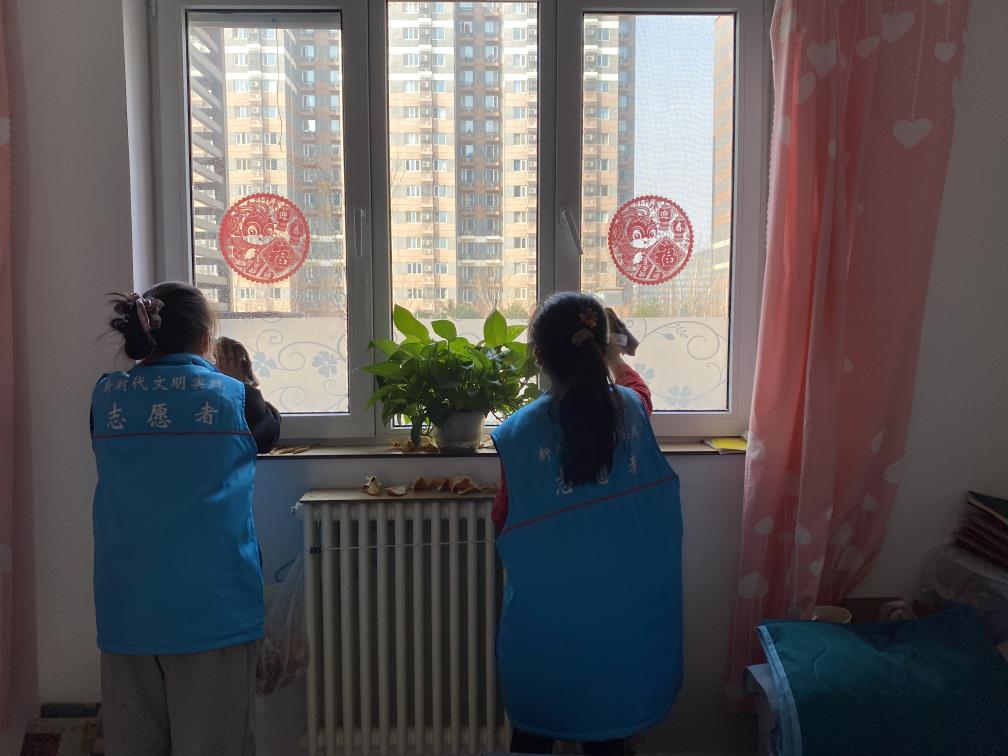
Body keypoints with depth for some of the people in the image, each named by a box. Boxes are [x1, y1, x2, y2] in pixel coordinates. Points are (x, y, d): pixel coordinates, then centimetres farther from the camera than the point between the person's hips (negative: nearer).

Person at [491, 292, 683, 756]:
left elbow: (504, 520, -6)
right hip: (617, 602, 3)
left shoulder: (519, 432, -19)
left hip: (543, 607, -2)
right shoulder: (631, 409, -10)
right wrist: (610, 353, 36)